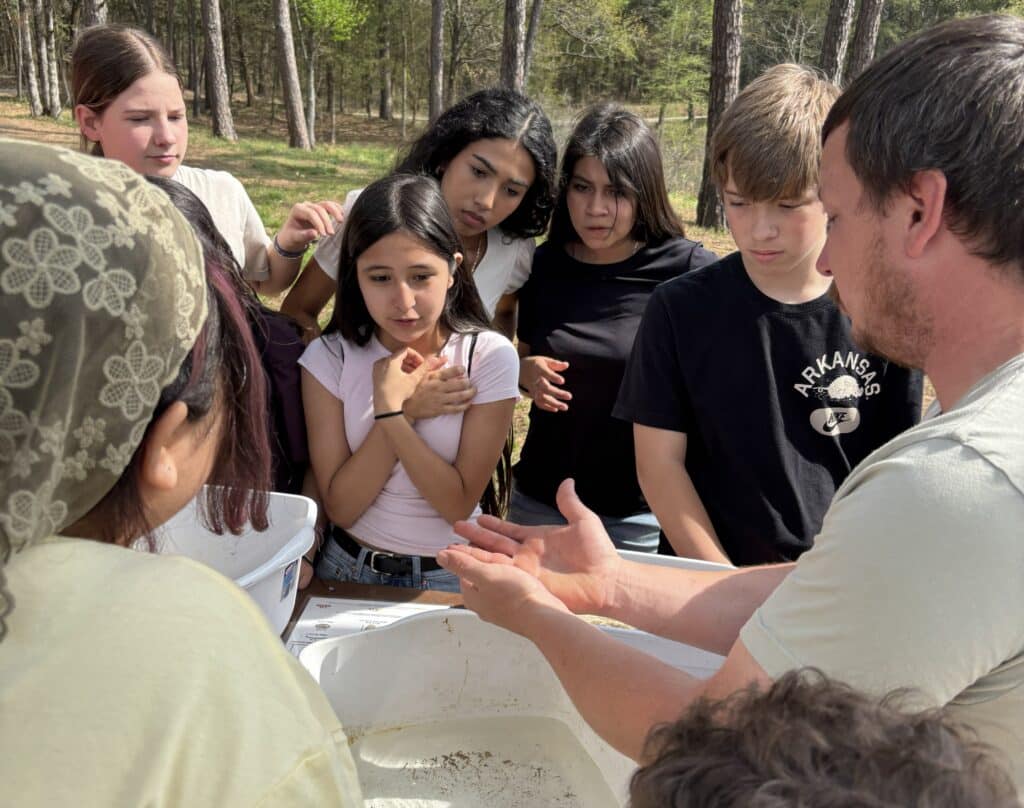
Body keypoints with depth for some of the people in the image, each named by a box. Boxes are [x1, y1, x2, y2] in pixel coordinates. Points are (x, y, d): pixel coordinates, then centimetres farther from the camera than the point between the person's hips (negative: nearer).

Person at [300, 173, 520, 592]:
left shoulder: (490, 357, -9)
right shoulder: (329, 358, -6)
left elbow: (458, 504, -11)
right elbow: (340, 506, -10)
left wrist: (389, 411, -20)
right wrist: (404, 405, -18)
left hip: (451, 577, 0)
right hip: (351, 569, 1)